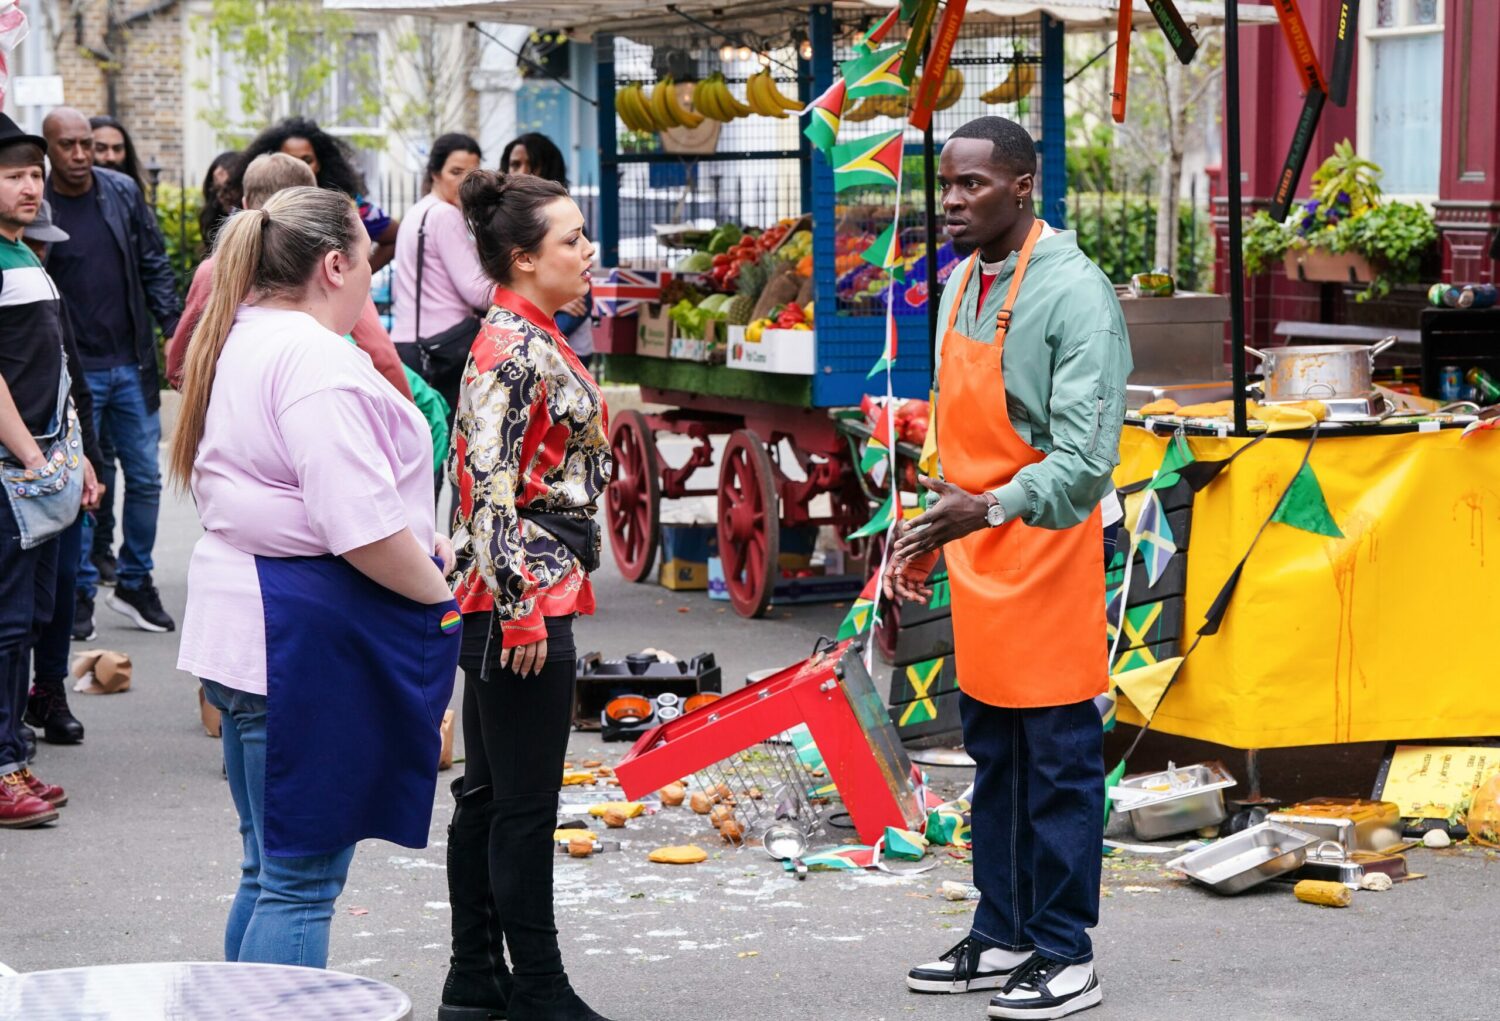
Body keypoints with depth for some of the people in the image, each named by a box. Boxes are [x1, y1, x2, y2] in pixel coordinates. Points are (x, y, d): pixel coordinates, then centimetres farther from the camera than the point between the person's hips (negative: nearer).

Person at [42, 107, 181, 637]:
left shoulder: (125, 193, 1)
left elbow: (154, 266, 7)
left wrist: (175, 330, -3)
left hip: (133, 364, 3)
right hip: (73, 370, -3)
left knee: (145, 478, 7)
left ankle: (134, 582, 21)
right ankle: (79, 592, 15)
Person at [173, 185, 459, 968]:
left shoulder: (237, 341, 15)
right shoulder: (315, 357, -18)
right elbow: (362, 527, -25)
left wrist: (416, 544, 14)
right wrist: (438, 593, -8)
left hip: (241, 616, 10)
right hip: (307, 637, -10)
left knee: (270, 869, 17)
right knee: (302, 879, -5)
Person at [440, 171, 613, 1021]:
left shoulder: (531, 341, 14)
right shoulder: (511, 351, -16)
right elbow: (491, 488, -22)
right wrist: (521, 609, -22)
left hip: (532, 594, 10)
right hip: (524, 598, -10)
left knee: (489, 793, 14)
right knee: (526, 803, -2)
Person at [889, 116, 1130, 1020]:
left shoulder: (1074, 293, -16)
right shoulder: (961, 283, 10)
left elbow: (1086, 457, -23)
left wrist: (990, 509, -35)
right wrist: (928, 535, 18)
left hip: (1046, 556, -8)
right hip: (976, 557, 8)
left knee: (1058, 762, 0)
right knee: (993, 758, 15)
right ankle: (1002, 937, 25)